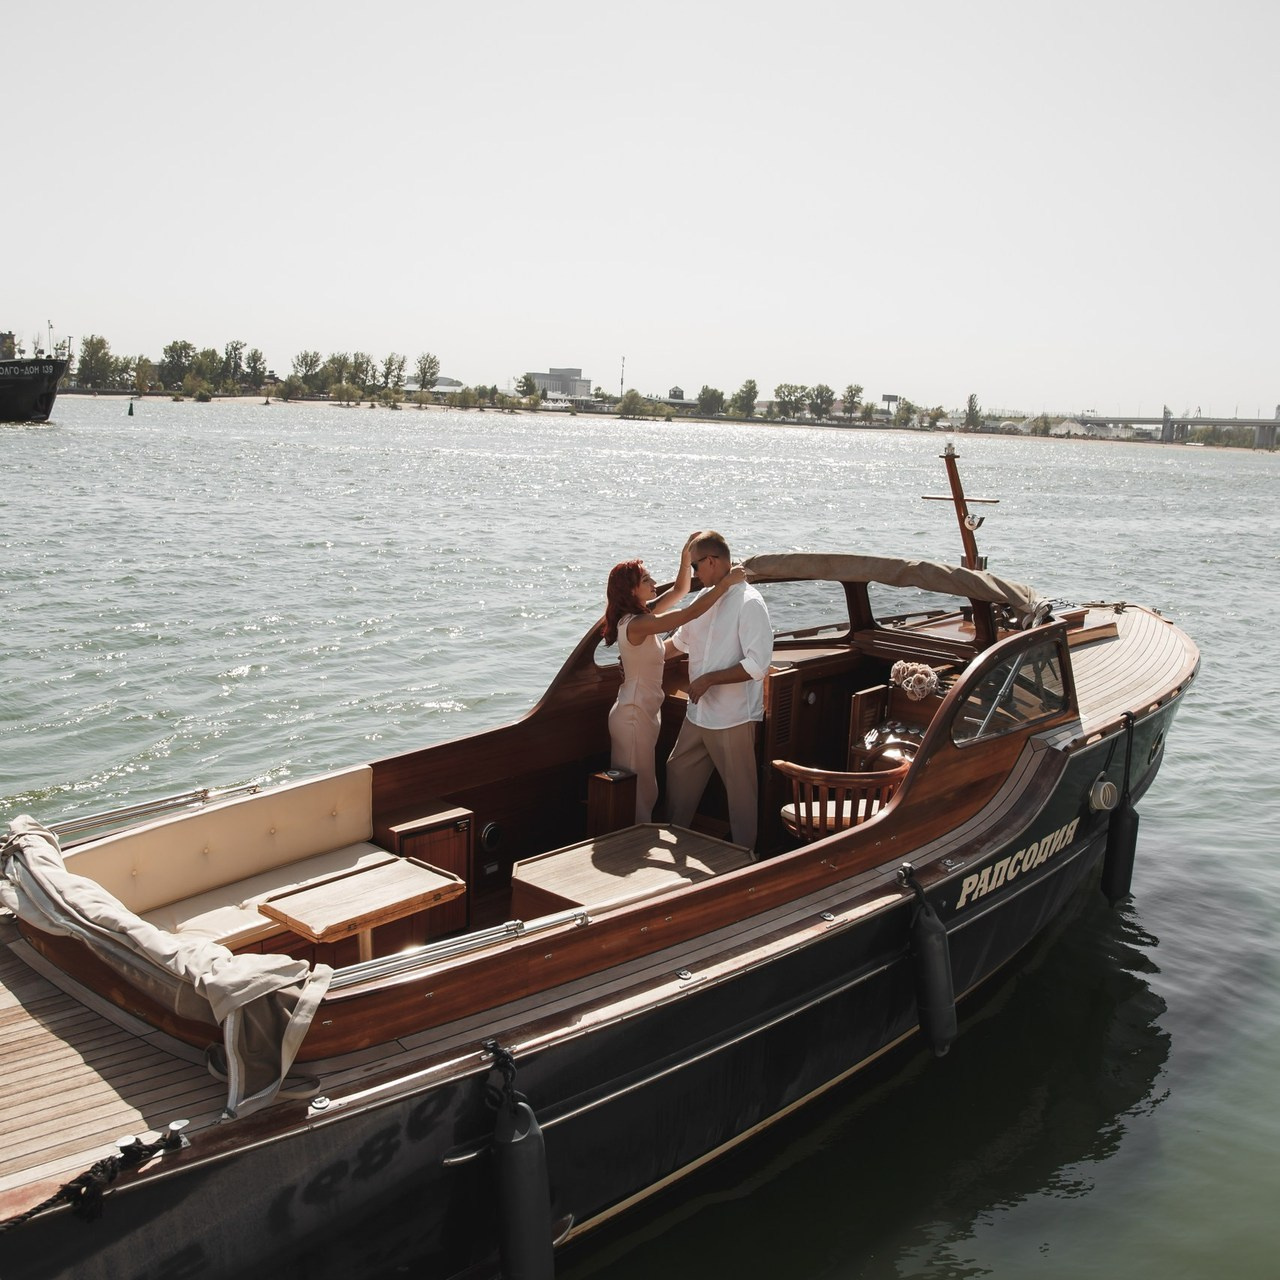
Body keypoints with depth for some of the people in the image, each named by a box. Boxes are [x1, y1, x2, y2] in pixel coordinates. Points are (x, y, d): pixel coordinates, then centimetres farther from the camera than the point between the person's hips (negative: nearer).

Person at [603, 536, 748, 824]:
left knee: (639, 792, 17)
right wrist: (726, 583, -22)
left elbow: (679, 590, 12)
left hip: (641, 712, 10)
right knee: (640, 794, 0)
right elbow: (691, 612, -28)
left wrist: (686, 558, -5)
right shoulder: (637, 624, -23)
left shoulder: (642, 615, 5)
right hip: (634, 715, -10)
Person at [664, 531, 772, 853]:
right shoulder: (705, 598, 8)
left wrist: (709, 679, -21)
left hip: (732, 717, -8)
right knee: (678, 773, 19)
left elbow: (757, 665, -24)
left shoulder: (749, 603, -18)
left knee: (740, 789, 5)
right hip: (699, 713, 8)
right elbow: (680, 640, 23)